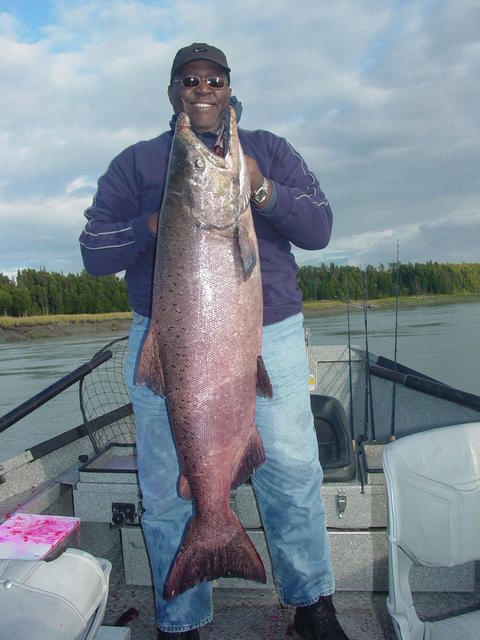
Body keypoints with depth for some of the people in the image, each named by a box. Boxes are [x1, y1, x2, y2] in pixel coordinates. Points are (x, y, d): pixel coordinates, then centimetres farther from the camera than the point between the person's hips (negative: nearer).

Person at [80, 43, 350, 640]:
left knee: (294, 476, 6)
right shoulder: (135, 163, 11)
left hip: (270, 337, 1)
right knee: (169, 494, 5)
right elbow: (95, 253, 4)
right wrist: (156, 223, -13)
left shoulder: (270, 151, 15)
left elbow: (319, 228, 3)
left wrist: (260, 189, -13)